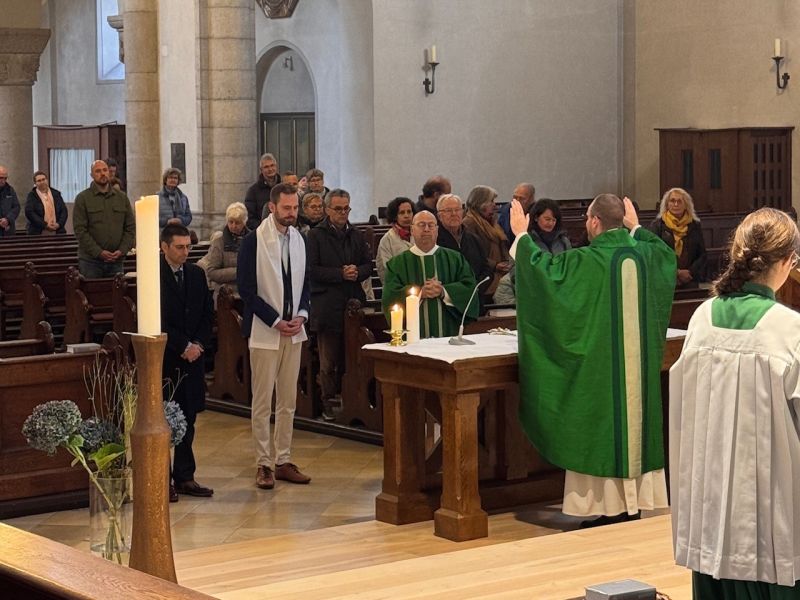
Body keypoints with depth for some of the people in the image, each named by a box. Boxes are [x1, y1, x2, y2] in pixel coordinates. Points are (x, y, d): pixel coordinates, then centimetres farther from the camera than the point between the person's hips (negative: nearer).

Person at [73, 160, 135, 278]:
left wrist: (122, 250, -6)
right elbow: (80, 230, -6)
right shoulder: (82, 198, 1)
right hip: (91, 260, -3)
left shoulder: (122, 197, 11)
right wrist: (98, 252, -14)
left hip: (116, 260, 3)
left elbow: (131, 227, 9)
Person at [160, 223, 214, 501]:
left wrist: (198, 344, -3)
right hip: (164, 358, -6)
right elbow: (157, 320, -13)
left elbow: (207, 313, 12)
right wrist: (183, 346, -13)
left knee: (188, 419, 9)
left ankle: (185, 477, 16)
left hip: (192, 356, 6)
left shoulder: (196, 274, 11)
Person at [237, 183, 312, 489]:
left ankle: (283, 461, 16)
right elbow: (247, 290, -11)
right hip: (264, 332, -5)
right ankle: (263, 464, 6)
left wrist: (301, 314, -3)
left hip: (293, 330, 5)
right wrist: (276, 321, -14)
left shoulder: (299, 240, 7)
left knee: (288, 400, 9)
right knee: (262, 401, 0)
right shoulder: (253, 242, -10)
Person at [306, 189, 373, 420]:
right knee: (329, 360, 1)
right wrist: (340, 273, -16)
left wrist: (357, 272, -7)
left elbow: (368, 265, 15)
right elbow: (312, 270, -9)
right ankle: (328, 402, 8)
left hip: (354, 303, 5)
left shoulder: (356, 235, 14)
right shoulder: (316, 235, -3)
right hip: (327, 304, -5)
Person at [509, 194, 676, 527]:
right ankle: (635, 503, 19)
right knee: (633, 421, 13)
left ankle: (610, 509, 4)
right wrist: (637, 229, 38)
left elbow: (543, 268, -15)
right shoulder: (643, 254, 3)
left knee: (604, 431, 1)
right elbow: (667, 253, 26)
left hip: (601, 366, -6)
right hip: (639, 365, 6)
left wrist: (521, 236, -1)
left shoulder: (587, 261, -17)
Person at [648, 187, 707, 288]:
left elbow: (702, 254, 10)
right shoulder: (657, 225, 4)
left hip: (690, 282, 2)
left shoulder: (695, 226, 11)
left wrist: (691, 272, -7)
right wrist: (676, 272, -11)